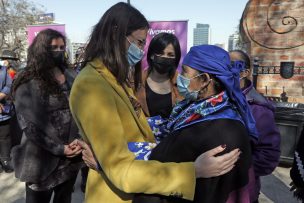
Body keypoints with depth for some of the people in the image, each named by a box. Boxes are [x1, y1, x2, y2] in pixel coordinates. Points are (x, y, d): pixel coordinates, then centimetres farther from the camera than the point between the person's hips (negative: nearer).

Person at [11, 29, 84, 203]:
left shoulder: (72, 77, 6)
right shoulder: (28, 83, -8)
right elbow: (29, 123, -15)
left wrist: (80, 139, -12)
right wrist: (59, 148, -17)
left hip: (73, 156, 5)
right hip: (42, 158, -4)